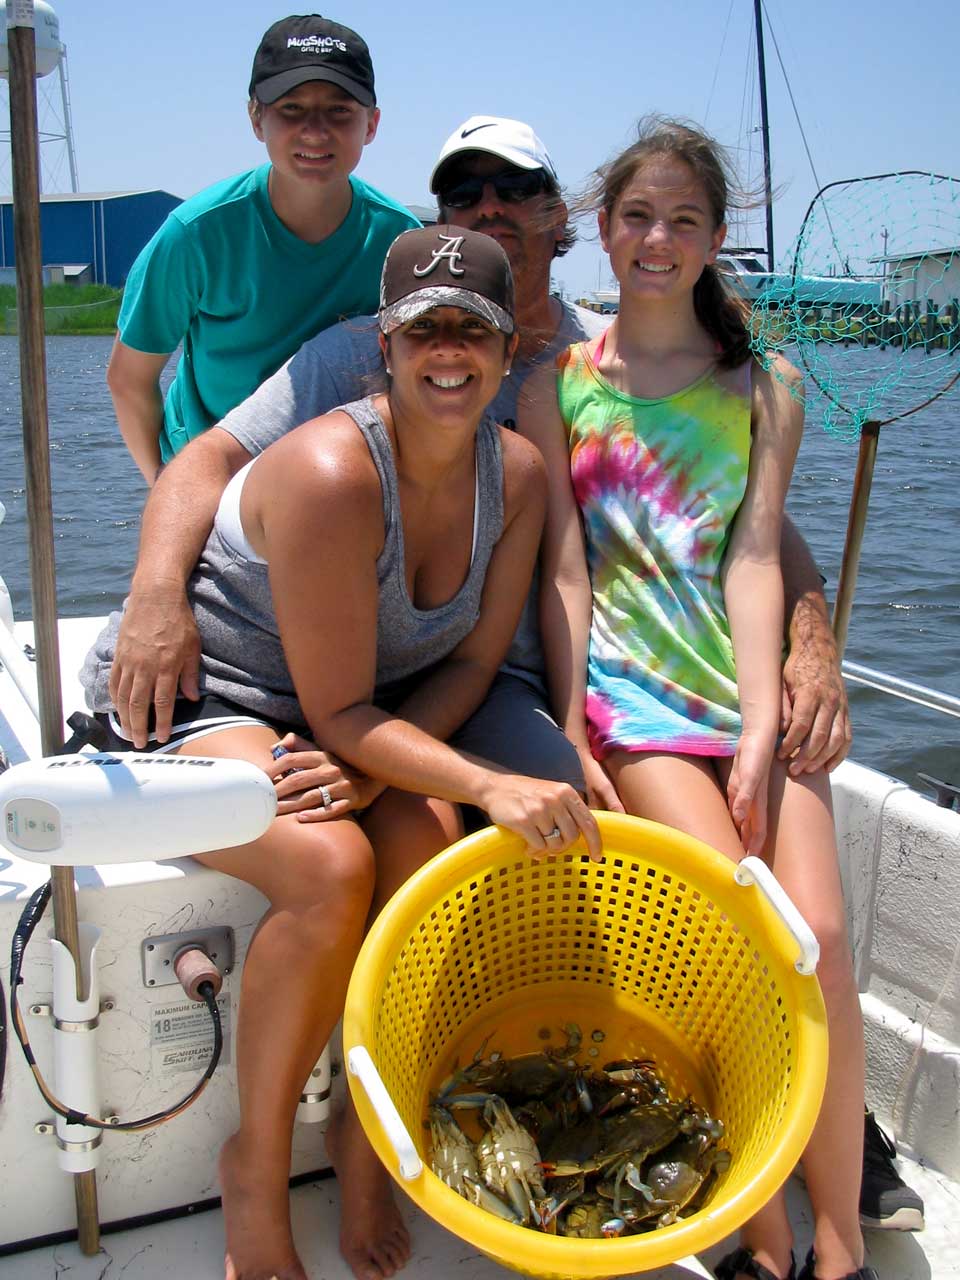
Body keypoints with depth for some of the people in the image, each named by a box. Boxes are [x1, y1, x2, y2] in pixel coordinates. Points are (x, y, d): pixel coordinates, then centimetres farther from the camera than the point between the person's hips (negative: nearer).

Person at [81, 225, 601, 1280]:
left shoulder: (517, 474, -6)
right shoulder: (332, 474, -27)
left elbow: (472, 661, -2)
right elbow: (340, 711, -24)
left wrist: (373, 766, -19)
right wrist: (492, 786, -35)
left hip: (372, 722, 5)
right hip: (194, 705, -5)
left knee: (424, 837, -26)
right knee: (331, 866, -32)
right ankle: (256, 1169, -7)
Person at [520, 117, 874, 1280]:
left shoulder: (767, 386, 13)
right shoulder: (556, 379, 9)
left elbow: (754, 561, 0)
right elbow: (563, 566, 2)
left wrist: (761, 731, -11)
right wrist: (570, 735, -7)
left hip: (753, 684, 2)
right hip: (632, 691, -2)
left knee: (822, 939, -16)